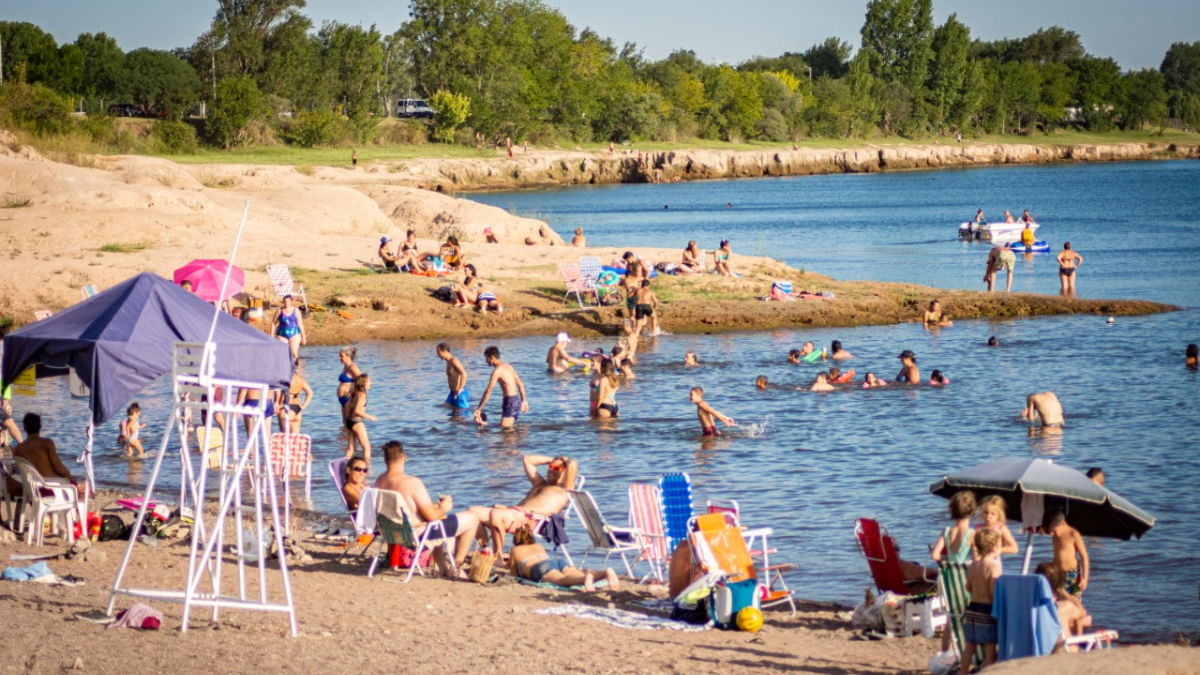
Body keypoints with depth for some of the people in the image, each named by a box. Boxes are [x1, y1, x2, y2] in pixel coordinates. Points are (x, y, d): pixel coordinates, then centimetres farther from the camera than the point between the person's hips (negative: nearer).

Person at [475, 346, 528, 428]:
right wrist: (523, 400, 29)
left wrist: (479, 409, -13)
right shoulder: (508, 366, 14)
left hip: (509, 401, -9)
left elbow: (488, 391, -15)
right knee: (508, 427, 13)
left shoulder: (497, 370, -11)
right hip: (516, 400, 9)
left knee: (504, 427, -13)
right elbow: (520, 384, 21)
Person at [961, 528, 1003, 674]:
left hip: (972, 609, 7)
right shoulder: (994, 566, -16)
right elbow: (994, 592, -21)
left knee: (969, 647, 17)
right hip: (987, 611, -7)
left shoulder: (972, 565, 5)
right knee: (990, 651, -2)